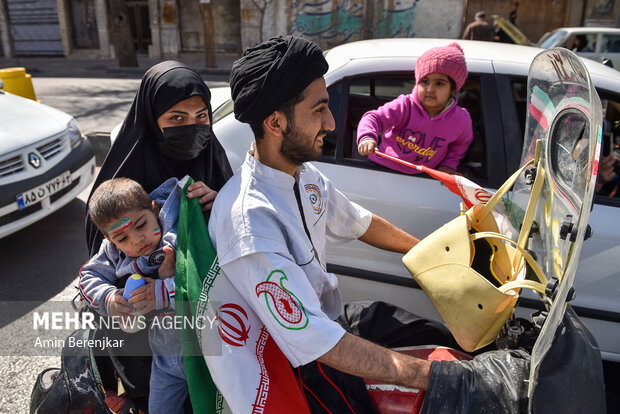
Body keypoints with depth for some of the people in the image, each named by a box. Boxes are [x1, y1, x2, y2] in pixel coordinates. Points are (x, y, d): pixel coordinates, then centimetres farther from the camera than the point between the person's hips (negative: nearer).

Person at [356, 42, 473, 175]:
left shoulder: (460, 120, -8)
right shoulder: (404, 106, -17)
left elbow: (462, 143, 14)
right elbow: (374, 118, -21)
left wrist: (449, 164, 6)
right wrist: (367, 137, -41)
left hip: (421, 176, 3)